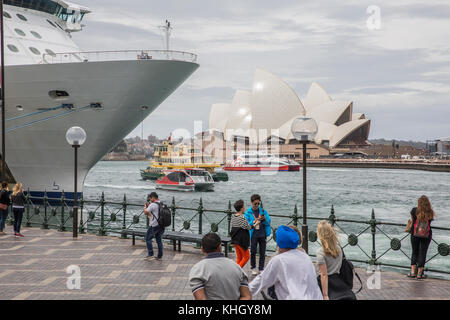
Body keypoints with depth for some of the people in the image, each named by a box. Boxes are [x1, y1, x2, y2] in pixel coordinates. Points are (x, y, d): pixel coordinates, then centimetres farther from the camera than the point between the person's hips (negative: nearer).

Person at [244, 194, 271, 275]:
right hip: (253, 234, -2)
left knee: (262, 252, 4)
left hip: (262, 234, 2)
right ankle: (253, 268, 18)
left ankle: (261, 269, 13)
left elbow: (268, 222, 3)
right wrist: (254, 222, -17)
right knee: (253, 252, 0)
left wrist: (264, 219, -18)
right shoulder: (248, 213, 1)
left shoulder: (263, 211, 6)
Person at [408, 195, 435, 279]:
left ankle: (413, 272, 7)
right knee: (423, 253, 6)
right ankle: (419, 273, 8)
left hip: (415, 234, 0)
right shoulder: (431, 212, -3)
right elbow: (430, 221, 8)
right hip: (427, 235, 0)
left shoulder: (414, 210, -2)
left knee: (414, 252, 13)